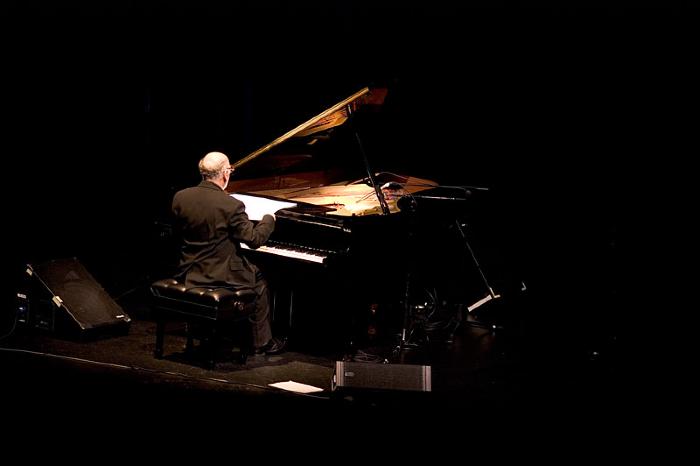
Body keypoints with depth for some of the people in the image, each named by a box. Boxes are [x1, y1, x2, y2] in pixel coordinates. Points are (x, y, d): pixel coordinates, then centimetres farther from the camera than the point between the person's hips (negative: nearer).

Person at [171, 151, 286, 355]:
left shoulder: (180, 198, -6)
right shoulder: (231, 206, -21)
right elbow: (254, 240, -16)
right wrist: (269, 220, 4)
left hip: (189, 275, 6)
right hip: (220, 276, -6)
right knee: (259, 282, 23)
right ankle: (263, 342, 27)